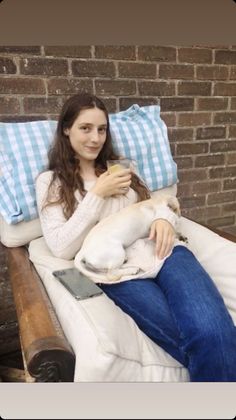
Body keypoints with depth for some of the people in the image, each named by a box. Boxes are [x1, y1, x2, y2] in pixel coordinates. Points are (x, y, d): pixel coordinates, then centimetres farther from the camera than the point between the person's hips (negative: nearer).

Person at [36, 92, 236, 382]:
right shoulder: (50, 182, 11)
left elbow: (157, 206, 23)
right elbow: (61, 249, 0)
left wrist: (165, 219, -2)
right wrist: (97, 195, -5)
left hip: (160, 251, 3)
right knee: (206, 340, -24)